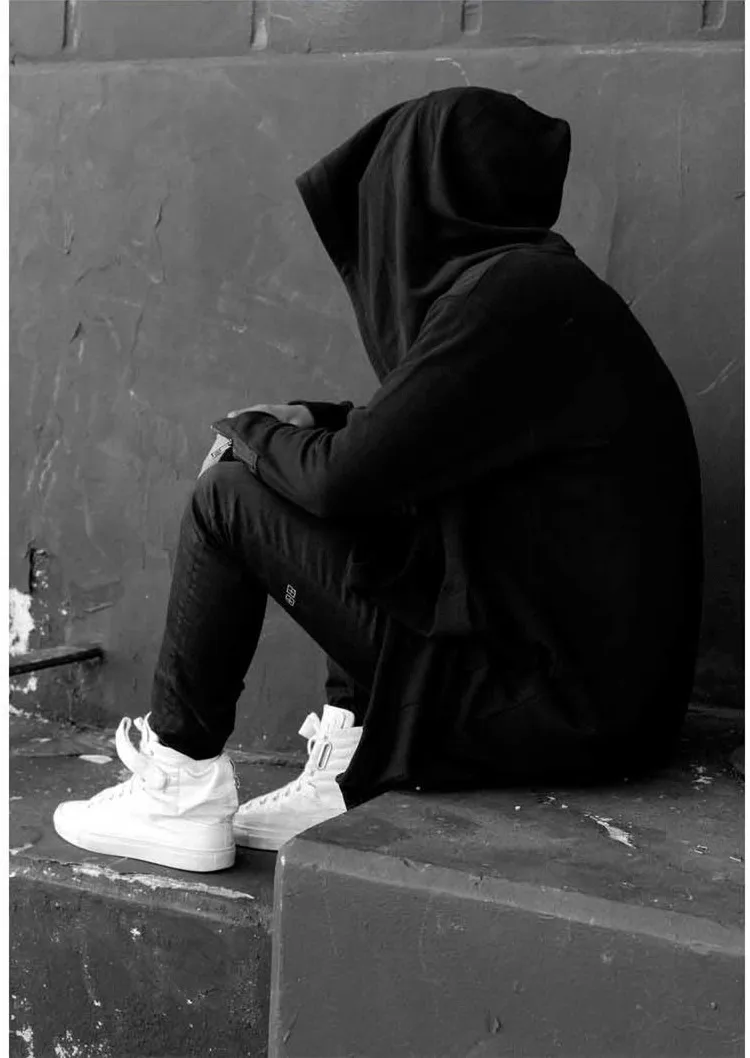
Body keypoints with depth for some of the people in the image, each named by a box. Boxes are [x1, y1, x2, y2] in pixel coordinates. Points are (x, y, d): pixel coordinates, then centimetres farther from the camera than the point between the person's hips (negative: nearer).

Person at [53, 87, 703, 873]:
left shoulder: (512, 299, -17)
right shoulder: (541, 282, 11)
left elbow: (344, 477, -16)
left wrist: (251, 432, 4)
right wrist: (308, 425, 15)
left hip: (551, 707, -9)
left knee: (228, 499, -3)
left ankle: (181, 792, 11)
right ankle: (350, 778, 20)